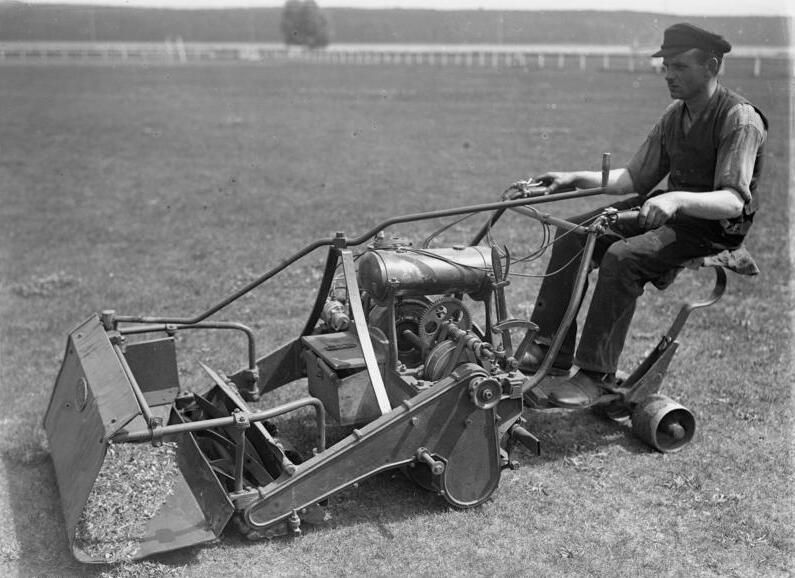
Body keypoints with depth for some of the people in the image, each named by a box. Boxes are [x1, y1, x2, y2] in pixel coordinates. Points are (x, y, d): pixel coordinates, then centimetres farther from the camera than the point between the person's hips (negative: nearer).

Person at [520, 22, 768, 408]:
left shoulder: (741, 119, -17)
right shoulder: (674, 115, 7)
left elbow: (733, 201, -27)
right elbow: (635, 177, 11)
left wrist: (677, 199, -44)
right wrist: (577, 179, -1)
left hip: (716, 224, -8)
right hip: (670, 209, 8)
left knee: (622, 258, -31)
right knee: (571, 234, -6)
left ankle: (596, 375, -22)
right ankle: (551, 348, -6)